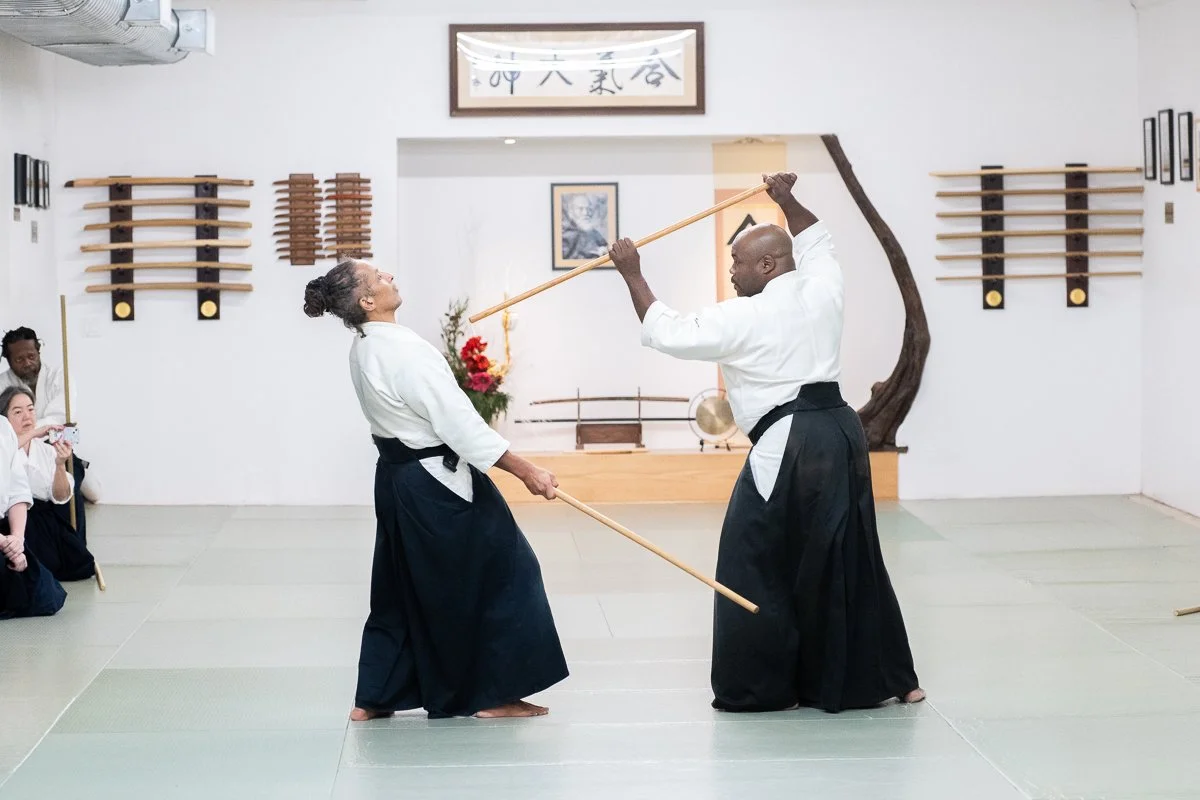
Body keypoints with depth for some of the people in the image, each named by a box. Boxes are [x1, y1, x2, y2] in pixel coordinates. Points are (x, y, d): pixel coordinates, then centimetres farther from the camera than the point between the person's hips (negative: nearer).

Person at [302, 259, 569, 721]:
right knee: (500, 574, 3)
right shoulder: (404, 352, -24)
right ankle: (492, 693, 9)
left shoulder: (363, 349, 5)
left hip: (398, 478, 9)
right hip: (438, 484, -9)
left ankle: (374, 698, 22)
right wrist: (525, 471, -19)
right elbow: (460, 422, -24)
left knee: (403, 586, 18)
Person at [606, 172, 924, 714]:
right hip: (841, 435, 8)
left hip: (786, 447, -8)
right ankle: (882, 679, 20)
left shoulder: (743, 318, -9)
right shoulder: (822, 292, 9)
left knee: (756, 566, 2)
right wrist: (787, 202, 27)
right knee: (847, 559, 15)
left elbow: (666, 332, -4)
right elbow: (815, 241, 31)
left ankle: (758, 686, 4)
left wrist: (633, 275, 3)